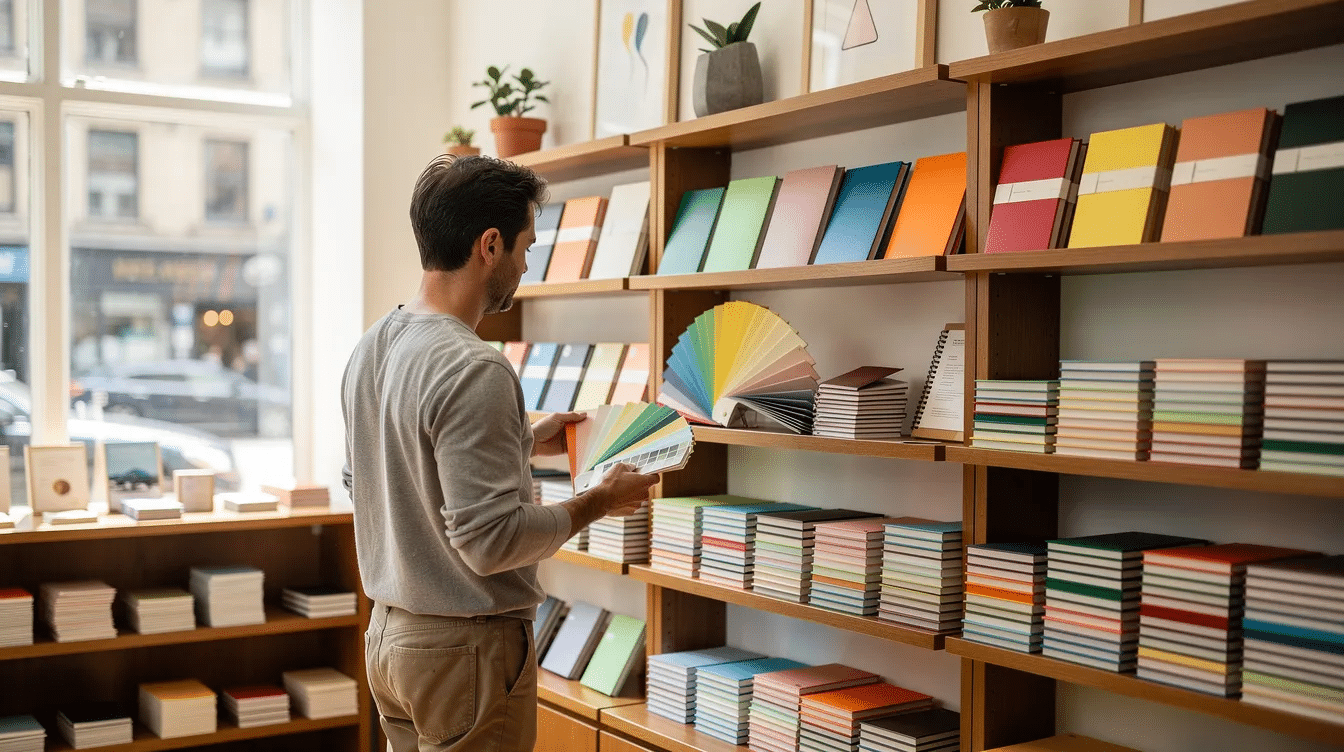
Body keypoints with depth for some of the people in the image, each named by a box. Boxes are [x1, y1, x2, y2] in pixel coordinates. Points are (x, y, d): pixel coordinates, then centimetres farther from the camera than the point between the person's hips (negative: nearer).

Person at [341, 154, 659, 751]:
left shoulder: (369, 349, 5)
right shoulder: (473, 371, -24)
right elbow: (489, 540, -26)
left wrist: (523, 443, 18)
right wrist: (599, 502, -11)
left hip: (386, 634, 9)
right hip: (463, 647, -9)